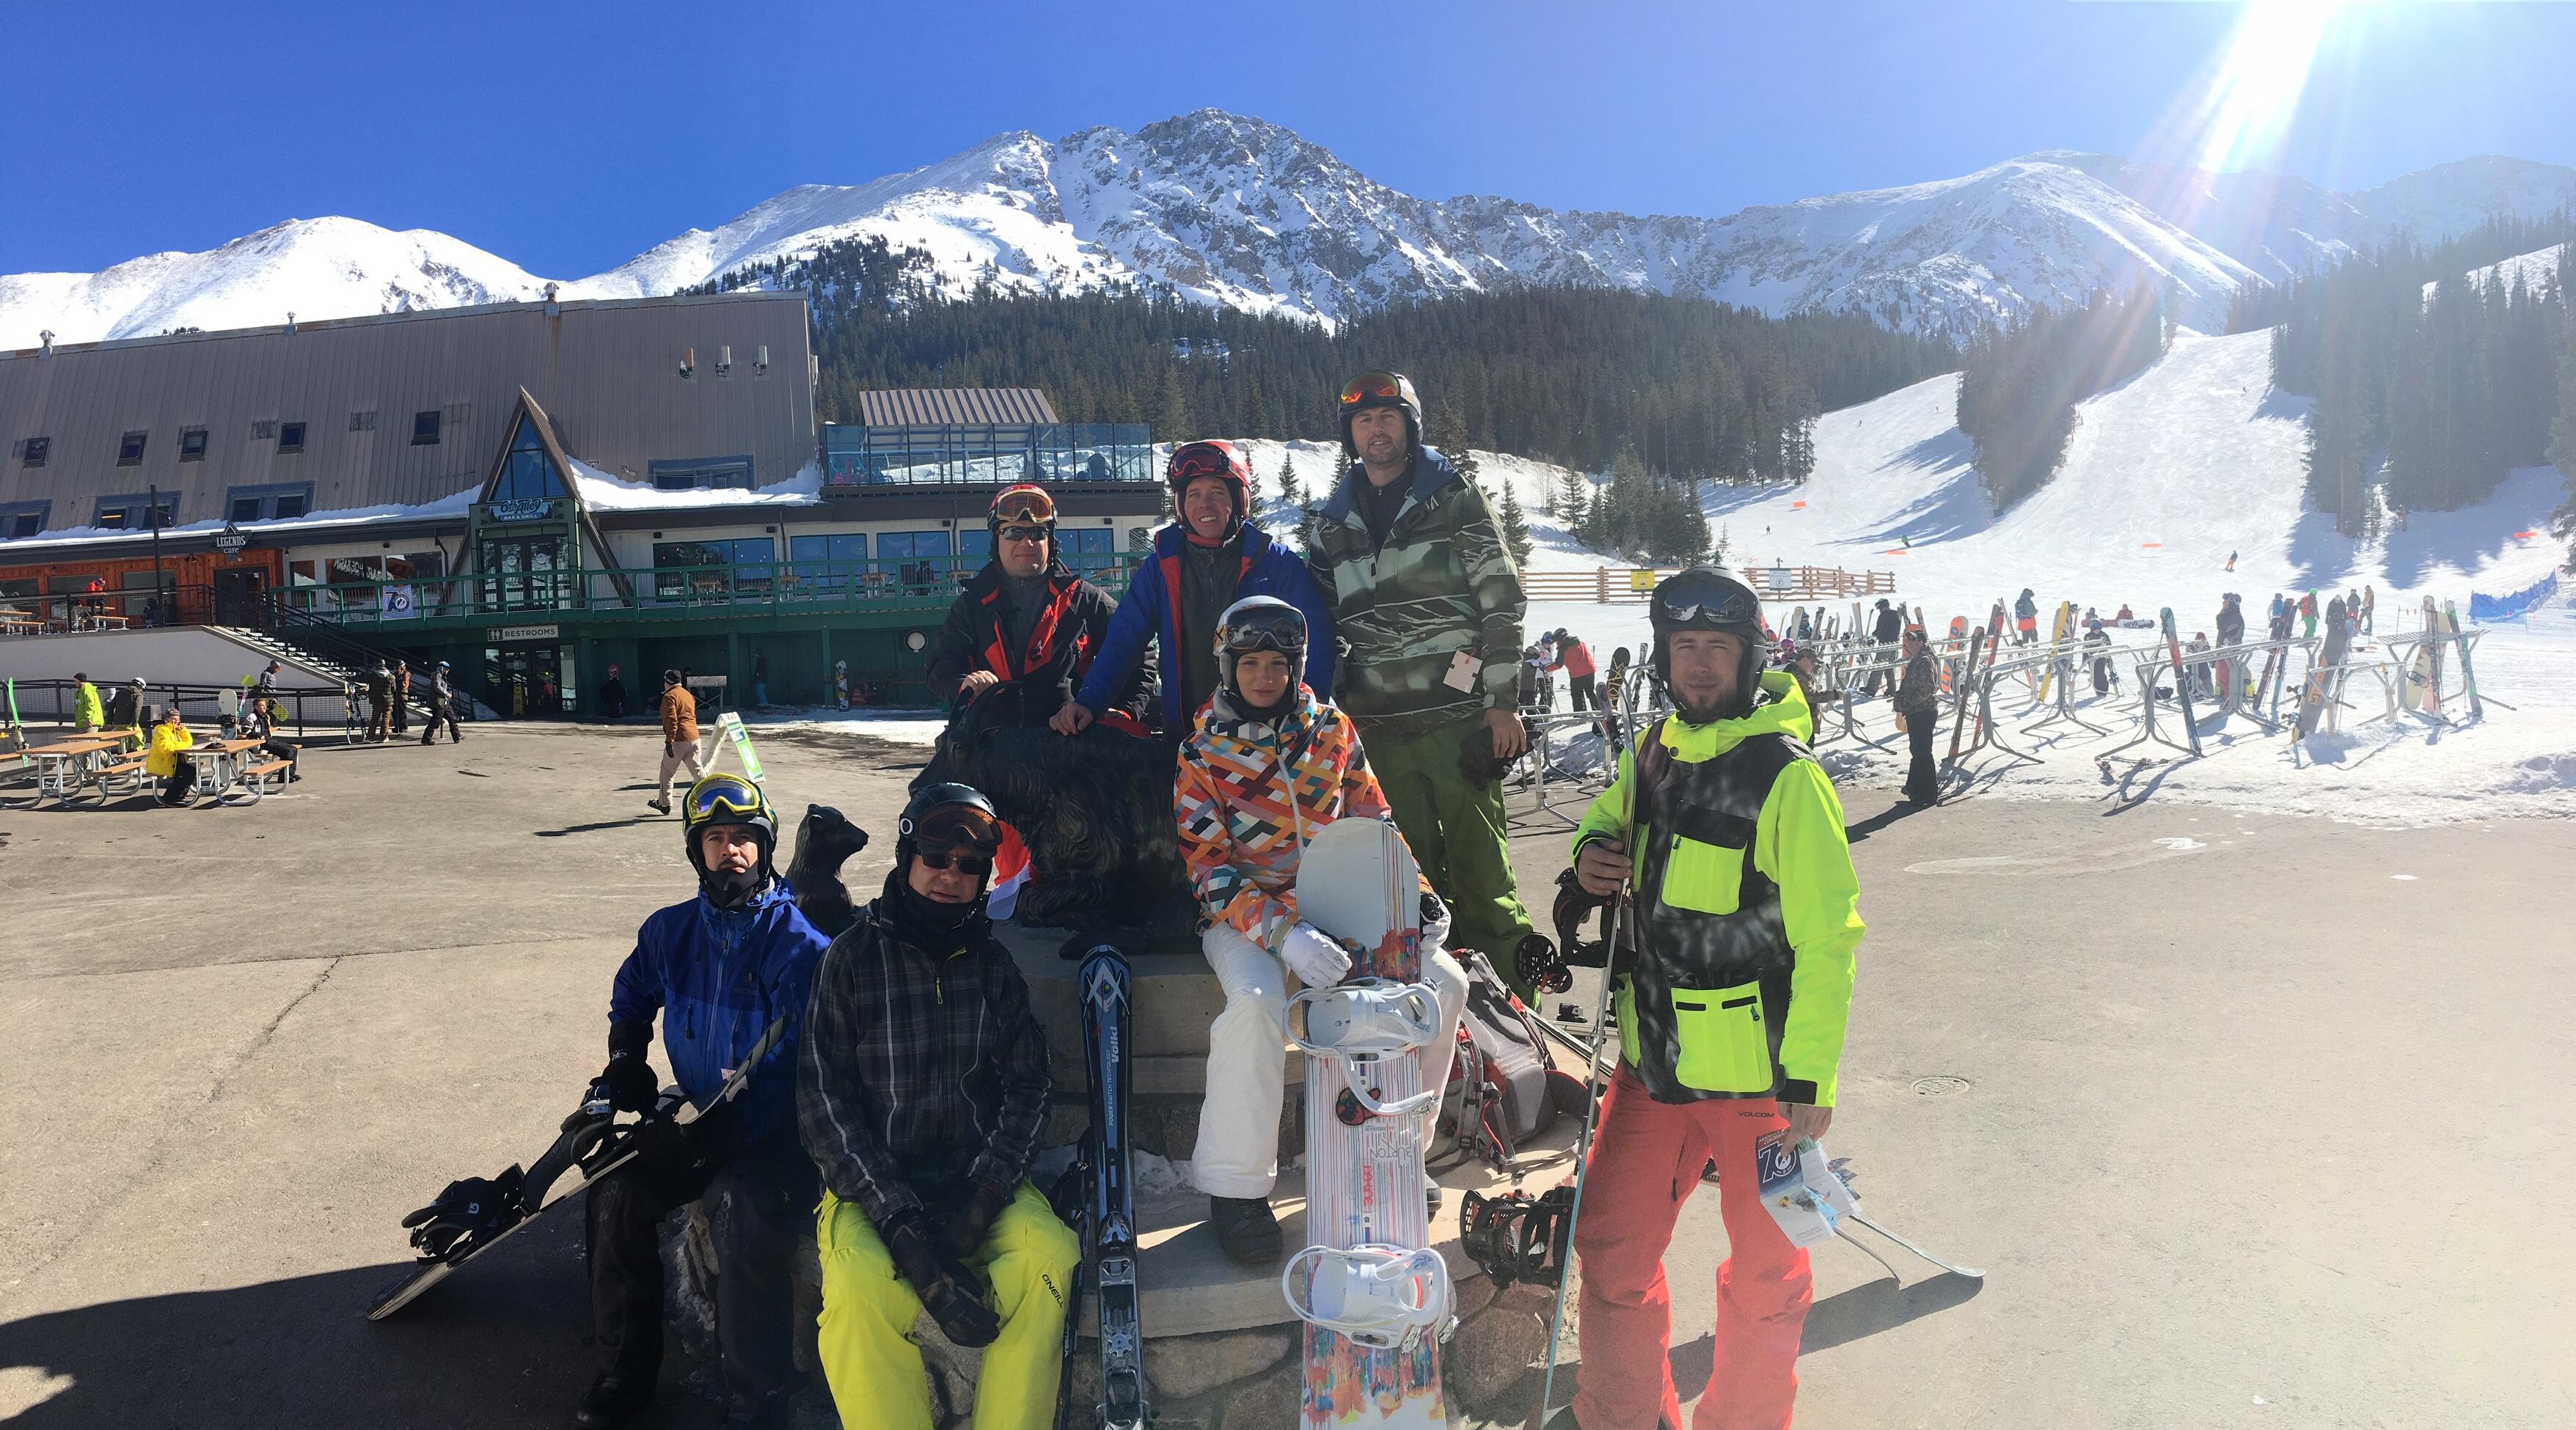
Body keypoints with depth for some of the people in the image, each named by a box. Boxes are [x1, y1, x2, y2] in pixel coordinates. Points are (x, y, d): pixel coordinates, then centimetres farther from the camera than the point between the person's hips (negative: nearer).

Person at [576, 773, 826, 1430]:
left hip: (775, 1129, -6)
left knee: (745, 1210, -31)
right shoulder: (671, 931, 5)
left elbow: (801, 1064, -20)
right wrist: (625, 1065, 12)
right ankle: (625, 1374, 7)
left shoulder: (799, 942, -15)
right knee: (617, 1190, -14)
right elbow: (632, 1000, 27)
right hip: (697, 1117, 6)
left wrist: (723, 1129, -28)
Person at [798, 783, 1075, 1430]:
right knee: (861, 1282, -32)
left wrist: (983, 1196, -12)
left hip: (979, 1177, 2)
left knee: (1051, 1253, -26)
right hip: (872, 1182, -2)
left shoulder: (993, 962, 9)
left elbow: (1028, 1085, 5)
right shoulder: (854, 958, -1)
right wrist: (897, 1217, -17)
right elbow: (824, 1099, -6)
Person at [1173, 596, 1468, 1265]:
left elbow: (1373, 819, 13)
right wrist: (1282, 932, -29)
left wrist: (1416, 892, -4)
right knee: (1256, 1003, -35)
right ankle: (1235, 1187, -17)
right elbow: (1210, 872, -13)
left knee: (1443, 981, -16)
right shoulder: (1202, 755, -5)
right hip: (1246, 911, -4)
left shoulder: (1332, 729, 6)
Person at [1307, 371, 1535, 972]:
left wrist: (1504, 703, -8)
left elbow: (1503, 602, -1)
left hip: (1458, 715, -4)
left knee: (1479, 864, -5)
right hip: (1379, 726, 4)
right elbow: (1324, 625, 21)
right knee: (1410, 870, 8)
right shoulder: (1333, 522, 15)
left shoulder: (1453, 499, 3)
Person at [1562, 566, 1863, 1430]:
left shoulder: (1787, 777, -15)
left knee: (1764, 1271, 13)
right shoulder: (1648, 756, 4)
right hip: (1654, 1059, 6)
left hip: (1758, 1069, -6)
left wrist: (1811, 1078, -16)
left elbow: (1826, 940, -15)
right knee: (1610, 1246, 13)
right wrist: (1593, 854, 0)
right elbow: (1611, 819, 24)